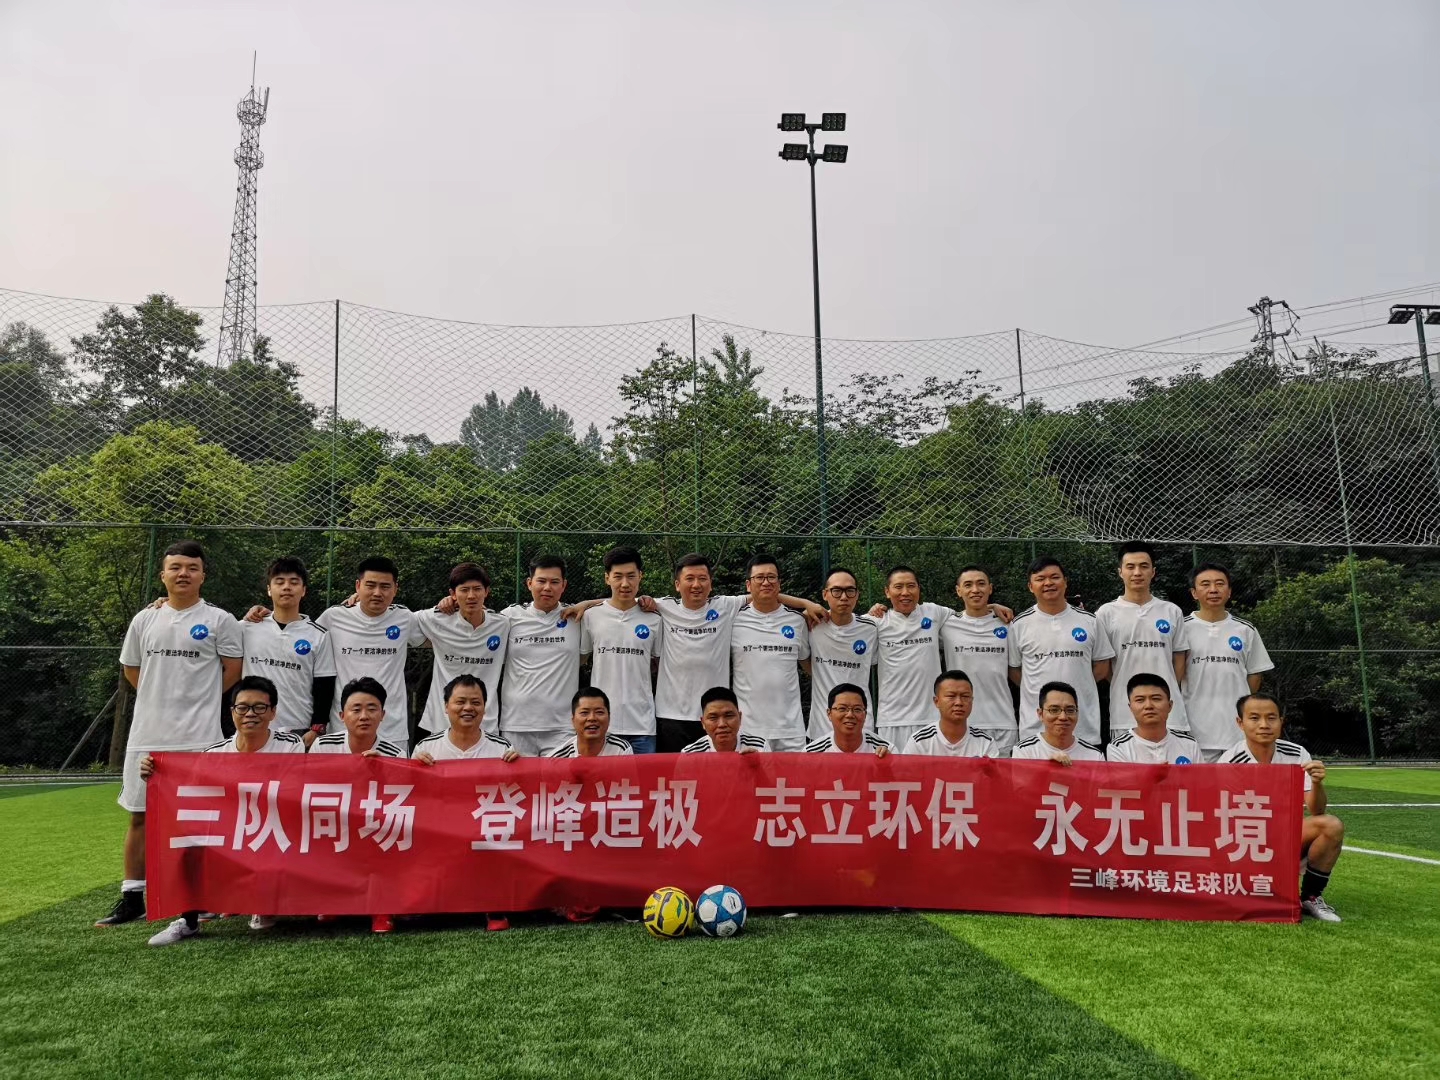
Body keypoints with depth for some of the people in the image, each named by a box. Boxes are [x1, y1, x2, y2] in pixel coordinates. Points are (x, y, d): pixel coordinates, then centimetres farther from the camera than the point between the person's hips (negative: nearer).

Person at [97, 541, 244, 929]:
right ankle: (132, 898, 20)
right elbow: (131, 669, 20)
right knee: (140, 815, 9)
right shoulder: (144, 620, 9)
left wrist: (197, 699, 3)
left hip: (199, 736, -4)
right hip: (147, 735, 4)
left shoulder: (219, 620, -2)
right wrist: (163, 698, 12)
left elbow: (234, 668, -1)